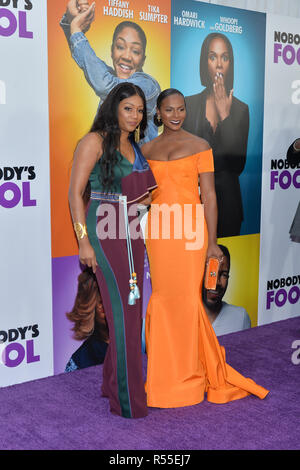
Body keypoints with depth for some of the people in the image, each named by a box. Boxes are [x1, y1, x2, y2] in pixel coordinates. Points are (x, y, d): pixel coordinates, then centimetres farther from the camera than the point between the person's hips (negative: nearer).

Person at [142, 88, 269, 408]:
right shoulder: (147, 149, 11)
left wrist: (212, 241, -8)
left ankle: (189, 373, 15)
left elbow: (209, 195, -3)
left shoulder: (199, 146, 1)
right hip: (157, 229, 3)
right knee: (162, 297, 5)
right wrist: (141, 237, 7)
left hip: (189, 228, -3)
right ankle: (165, 370, 19)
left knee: (186, 298, -1)